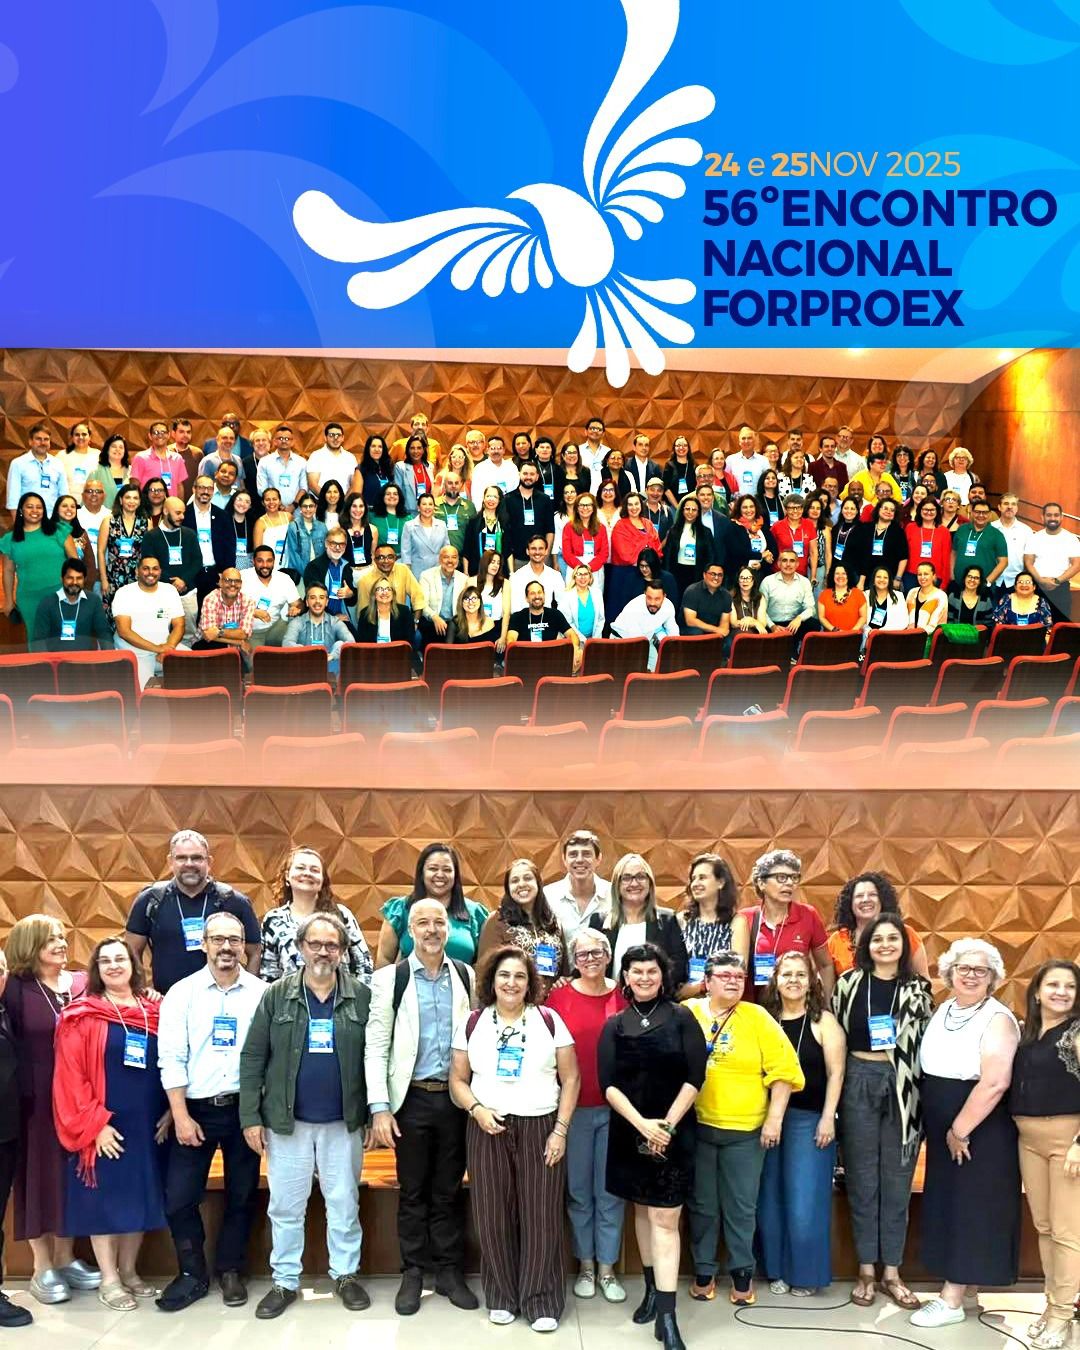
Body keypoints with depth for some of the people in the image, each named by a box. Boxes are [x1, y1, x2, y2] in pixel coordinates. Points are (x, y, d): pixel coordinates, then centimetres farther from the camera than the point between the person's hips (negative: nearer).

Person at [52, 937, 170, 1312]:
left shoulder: (153, 1012, 6)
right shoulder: (81, 1016, -6)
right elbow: (70, 1075, -10)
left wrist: (170, 1111, 0)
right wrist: (93, 1123, -14)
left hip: (148, 1124, 4)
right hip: (103, 1127, -4)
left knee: (141, 1196, 11)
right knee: (104, 1198, 3)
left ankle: (128, 1271, 25)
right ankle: (108, 1279, 15)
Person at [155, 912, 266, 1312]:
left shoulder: (262, 992, -1)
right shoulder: (182, 993, -1)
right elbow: (171, 1058, -4)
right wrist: (181, 1115, -9)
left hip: (244, 1108, 0)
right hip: (195, 1108, 0)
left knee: (242, 1195, 9)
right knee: (179, 1197, 1)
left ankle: (230, 1270, 28)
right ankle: (192, 1273, 22)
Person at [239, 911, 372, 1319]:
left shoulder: (362, 997, -2)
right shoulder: (276, 995, -2)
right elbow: (253, 1057, -2)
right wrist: (250, 1117, -6)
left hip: (343, 1122, 0)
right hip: (287, 1121, 0)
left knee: (344, 1203, 10)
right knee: (285, 1205, 10)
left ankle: (346, 1274, 27)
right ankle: (284, 1281, 24)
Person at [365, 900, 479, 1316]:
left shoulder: (467, 977, 2)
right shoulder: (390, 979, -4)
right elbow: (375, 1047, -5)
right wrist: (380, 1108, -10)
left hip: (456, 1098, 1)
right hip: (412, 1099, -1)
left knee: (449, 1190, 11)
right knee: (412, 1191, 9)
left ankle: (450, 1270, 24)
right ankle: (413, 1273, 23)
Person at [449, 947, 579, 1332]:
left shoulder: (549, 1021, 1)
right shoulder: (473, 1023, 4)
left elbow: (570, 1078, 1)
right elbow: (458, 1079, 7)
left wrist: (560, 1130, -6)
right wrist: (476, 1109, -11)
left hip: (540, 1129, -1)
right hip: (488, 1130, 1)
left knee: (540, 1216, 1)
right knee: (494, 1217, 6)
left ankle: (541, 1301, 15)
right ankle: (501, 1297, 23)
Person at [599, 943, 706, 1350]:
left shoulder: (682, 1018, -2)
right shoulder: (614, 1026, 4)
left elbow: (694, 1077, -7)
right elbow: (608, 1083, -4)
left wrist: (667, 1124, -14)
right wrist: (642, 1124, -15)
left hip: (674, 1130, -3)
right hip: (629, 1132, 3)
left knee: (665, 1217, -8)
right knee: (643, 1210, 14)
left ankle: (667, 1316, -8)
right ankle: (652, 1289, 29)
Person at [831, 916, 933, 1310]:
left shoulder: (917, 988, 3)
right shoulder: (848, 983, 0)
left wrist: (921, 1091, 0)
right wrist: (835, 1092, 2)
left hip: (903, 1086, 1)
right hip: (859, 1083, -1)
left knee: (897, 1180, 7)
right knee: (862, 1179, 6)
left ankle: (891, 1271, 17)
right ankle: (866, 1270, 17)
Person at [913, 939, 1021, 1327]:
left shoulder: (997, 1020, -15)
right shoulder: (942, 1011, 7)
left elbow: (995, 1083, -24)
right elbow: (928, 1070, 15)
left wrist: (961, 1130, -19)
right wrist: (941, 1130, 12)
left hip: (981, 1131, -7)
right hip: (942, 1130, 7)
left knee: (970, 1207, -1)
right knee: (947, 1204, 13)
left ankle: (952, 1299, 4)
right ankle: (969, 1283, 27)